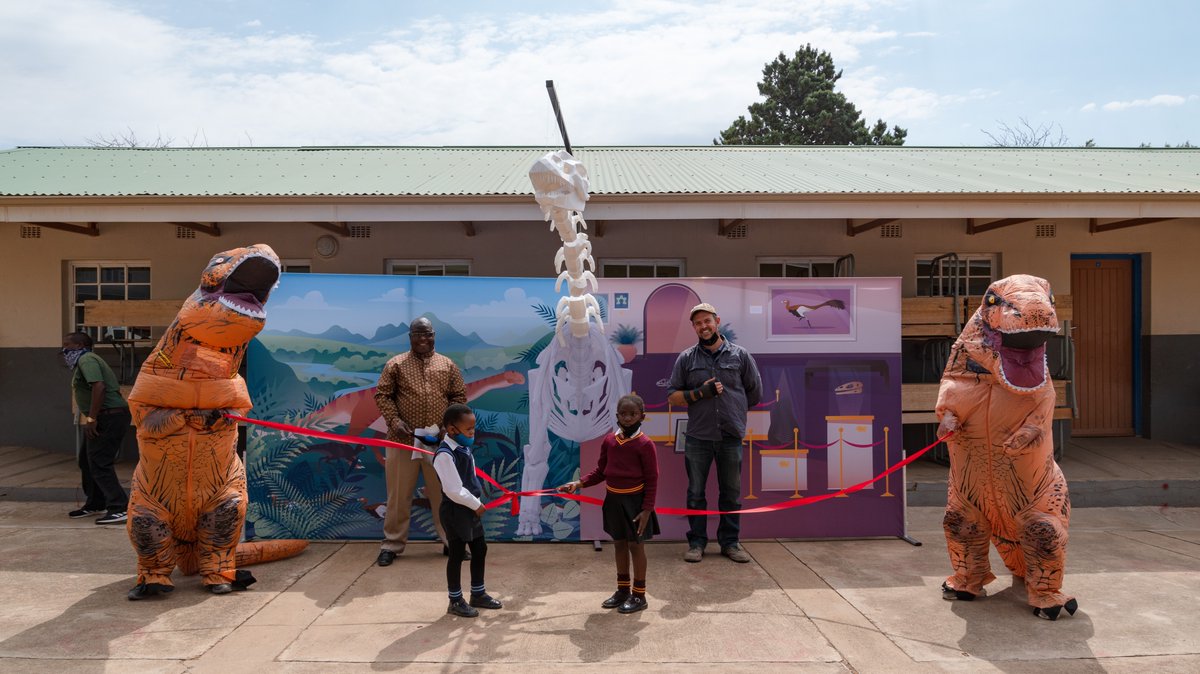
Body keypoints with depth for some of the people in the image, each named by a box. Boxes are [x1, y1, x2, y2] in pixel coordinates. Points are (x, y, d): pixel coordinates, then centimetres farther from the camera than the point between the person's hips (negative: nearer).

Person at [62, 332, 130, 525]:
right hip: (106, 417, 11)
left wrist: (91, 418, -24)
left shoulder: (86, 360, -11)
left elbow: (99, 386, -26)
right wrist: (90, 418, 19)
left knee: (99, 464, -11)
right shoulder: (84, 361, 23)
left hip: (109, 416, -11)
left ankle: (120, 508, -12)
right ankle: (94, 505, 27)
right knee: (87, 462, 18)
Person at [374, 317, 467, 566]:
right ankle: (392, 544, 17)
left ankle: (451, 541, 21)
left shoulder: (448, 365, 8)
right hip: (403, 439, -1)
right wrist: (394, 421, -12)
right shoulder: (396, 364, 3)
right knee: (399, 494, 6)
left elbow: (460, 396, 10)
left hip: (439, 441, 1)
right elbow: (382, 394, 1)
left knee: (444, 493, 9)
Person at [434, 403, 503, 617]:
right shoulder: (445, 454, -23)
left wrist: (477, 503, 9)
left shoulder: (464, 447, 6)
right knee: (457, 554, 3)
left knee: (480, 550, 16)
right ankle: (455, 601, 18)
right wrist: (476, 505, -14)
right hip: (455, 510, -9)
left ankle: (478, 594, 31)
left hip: (471, 507, 9)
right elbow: (454, 490, -24)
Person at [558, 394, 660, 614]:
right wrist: (579, 483, -5)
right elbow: (600, 470, 8)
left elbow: (652, 479, -12)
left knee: (636, 545, 5)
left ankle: (639, 595, 18)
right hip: (613, 500, 6)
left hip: (634, 501, -5)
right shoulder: (609, 440, 1)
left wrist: (647, 509, -14)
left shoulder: (644, 444, -15)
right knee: (619, 544, 16)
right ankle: (622, 590, 31)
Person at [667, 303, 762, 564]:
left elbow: (755, 393, 12)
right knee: (696, 493, 7)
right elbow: (672, 395, 3)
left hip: (731, 437, 0)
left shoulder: (740, 355, 3)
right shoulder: (686, 358, 3)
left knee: (731, 493, 10)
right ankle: (696, 542, 19)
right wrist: (700, 393, -12)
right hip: (698, 437, 0)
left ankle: (730, 542, 23)